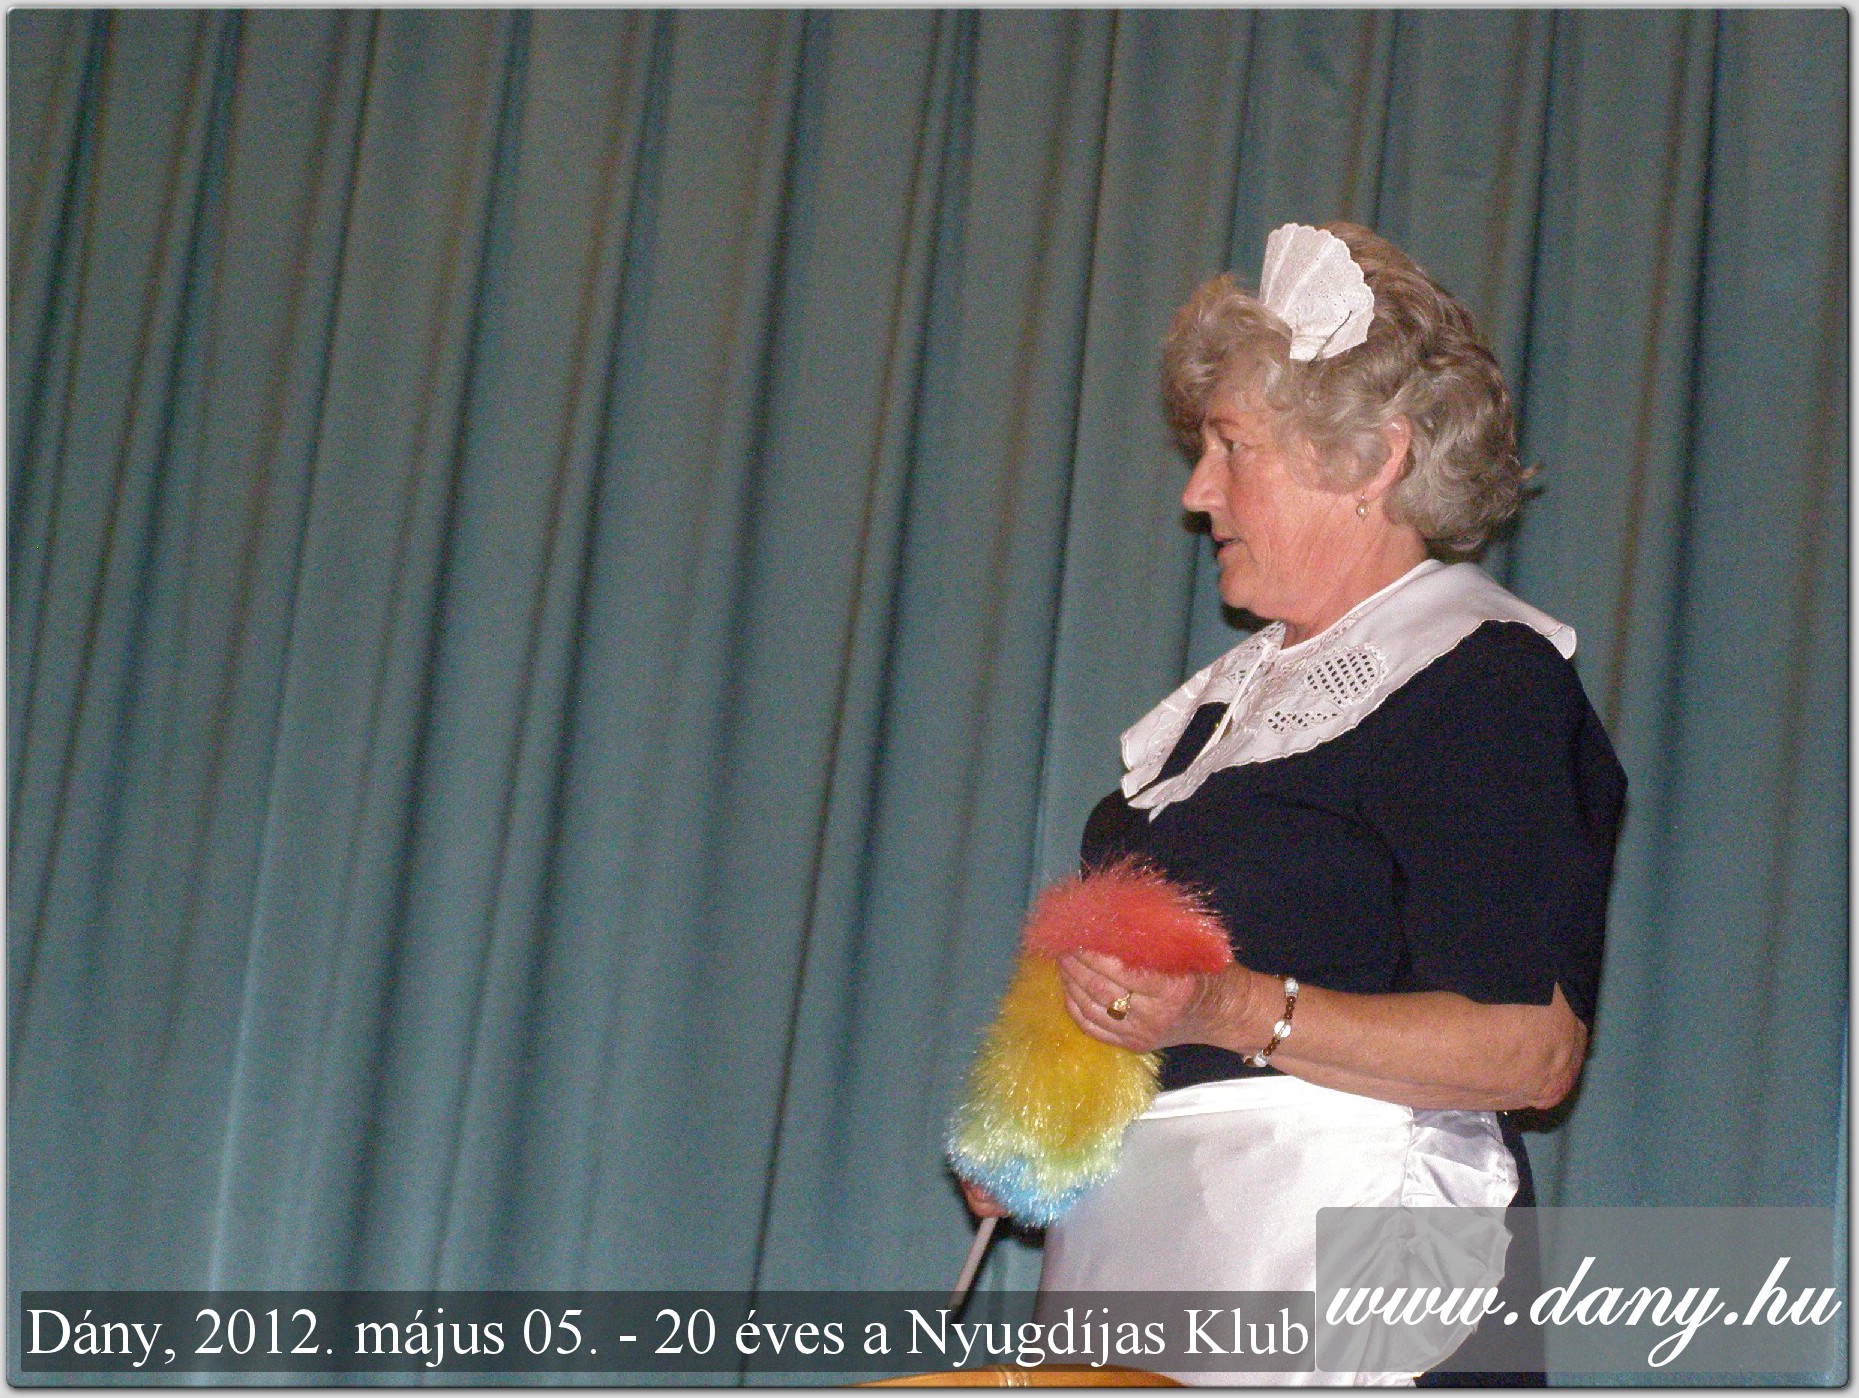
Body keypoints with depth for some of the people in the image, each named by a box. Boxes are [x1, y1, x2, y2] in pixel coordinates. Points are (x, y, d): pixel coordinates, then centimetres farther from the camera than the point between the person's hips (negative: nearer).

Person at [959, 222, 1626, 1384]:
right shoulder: (1255, 683, 22)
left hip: (1329, 1256, -8)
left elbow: (1533, 1050, -17)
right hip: (1144, 1238, 8)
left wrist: (1235, 1011, -25)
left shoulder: (1486, 686, -7)